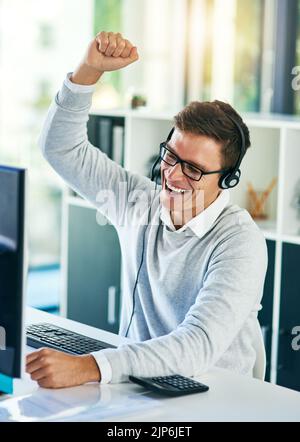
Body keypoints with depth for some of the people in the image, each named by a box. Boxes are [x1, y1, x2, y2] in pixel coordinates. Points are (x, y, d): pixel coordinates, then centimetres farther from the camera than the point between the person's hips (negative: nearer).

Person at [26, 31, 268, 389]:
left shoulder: (240, 242, -17)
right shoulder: (140, 202, 1)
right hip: (136, 385, 6)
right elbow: (61, 147, 6)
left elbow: (201, 344, -30)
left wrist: (89, 367, -41)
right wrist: (90, 69, -10)